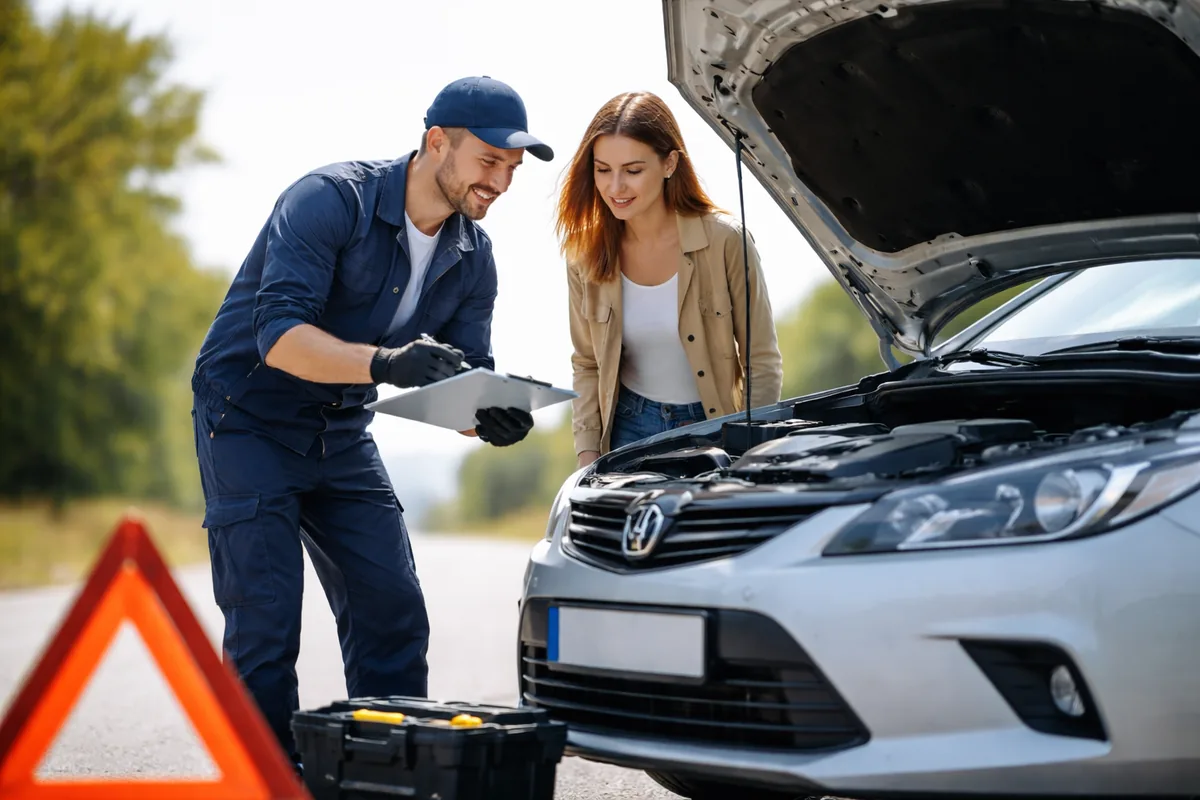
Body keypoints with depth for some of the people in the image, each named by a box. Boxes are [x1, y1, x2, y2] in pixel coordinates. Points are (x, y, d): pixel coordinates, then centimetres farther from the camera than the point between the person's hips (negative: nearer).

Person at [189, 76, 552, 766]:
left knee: (394, 617, 2)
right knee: (266, 626, -10)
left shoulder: (474, 257, -2)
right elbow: (279, 335, -33)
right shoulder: (330, 199, -23)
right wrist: (385, 362, -47)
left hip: (342, 434, 6)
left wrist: (491, 417, -26)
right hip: (250, 420, -6)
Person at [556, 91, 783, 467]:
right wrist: (587, 456, -4)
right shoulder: (586, 256, -5)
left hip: (712, 429, -2)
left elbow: (763, 362, -11)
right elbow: (587, 365, 5)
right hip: (629, 430, 3)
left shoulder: (724, 240, -16)